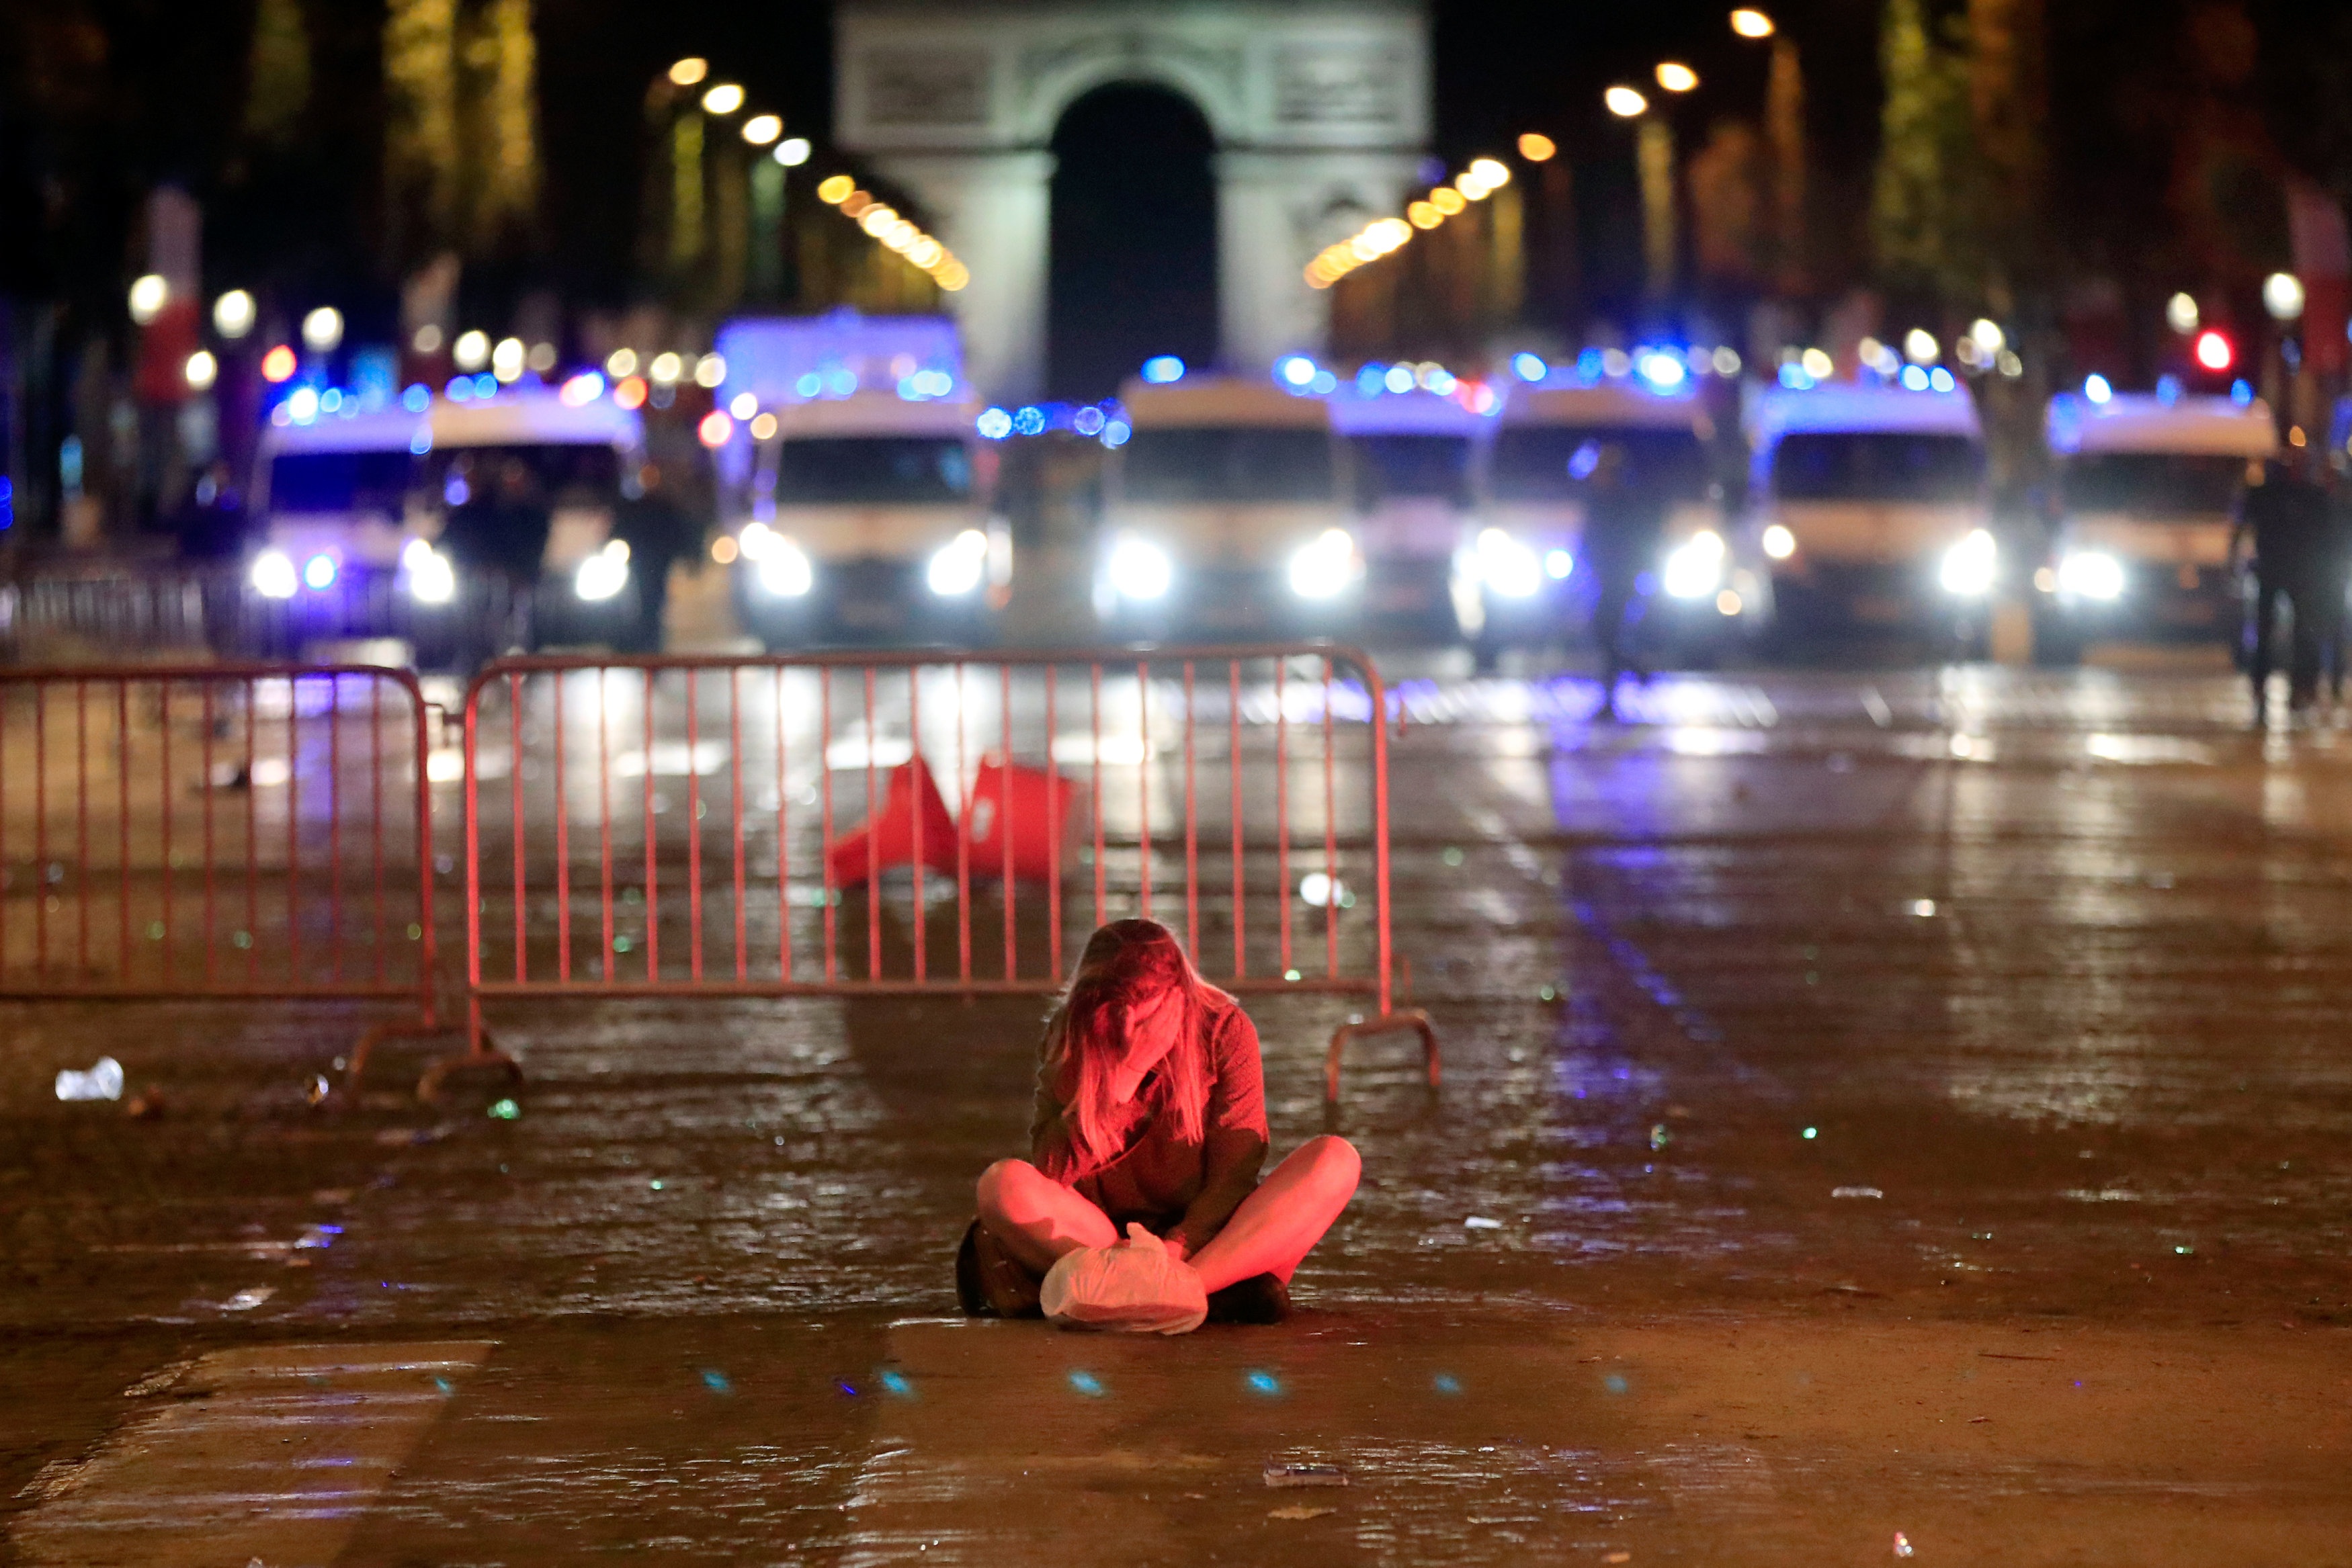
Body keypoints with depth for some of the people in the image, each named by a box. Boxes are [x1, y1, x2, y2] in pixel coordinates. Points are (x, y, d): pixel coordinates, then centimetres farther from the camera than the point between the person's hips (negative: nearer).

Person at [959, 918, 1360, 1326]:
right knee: (1002, 1184, -29)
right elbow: (1050, 1171, -12)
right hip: (1101, 1236, 0)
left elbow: (1235, 1173, -10)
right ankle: (1217, 1289, -33)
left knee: (1336, 1160, -24)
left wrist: (1178, 1246, -27)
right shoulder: (1067, 1037, -3)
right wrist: (1114, 1091, -24)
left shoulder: (1224, 1030, -5)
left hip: (1206, 1238, 0)